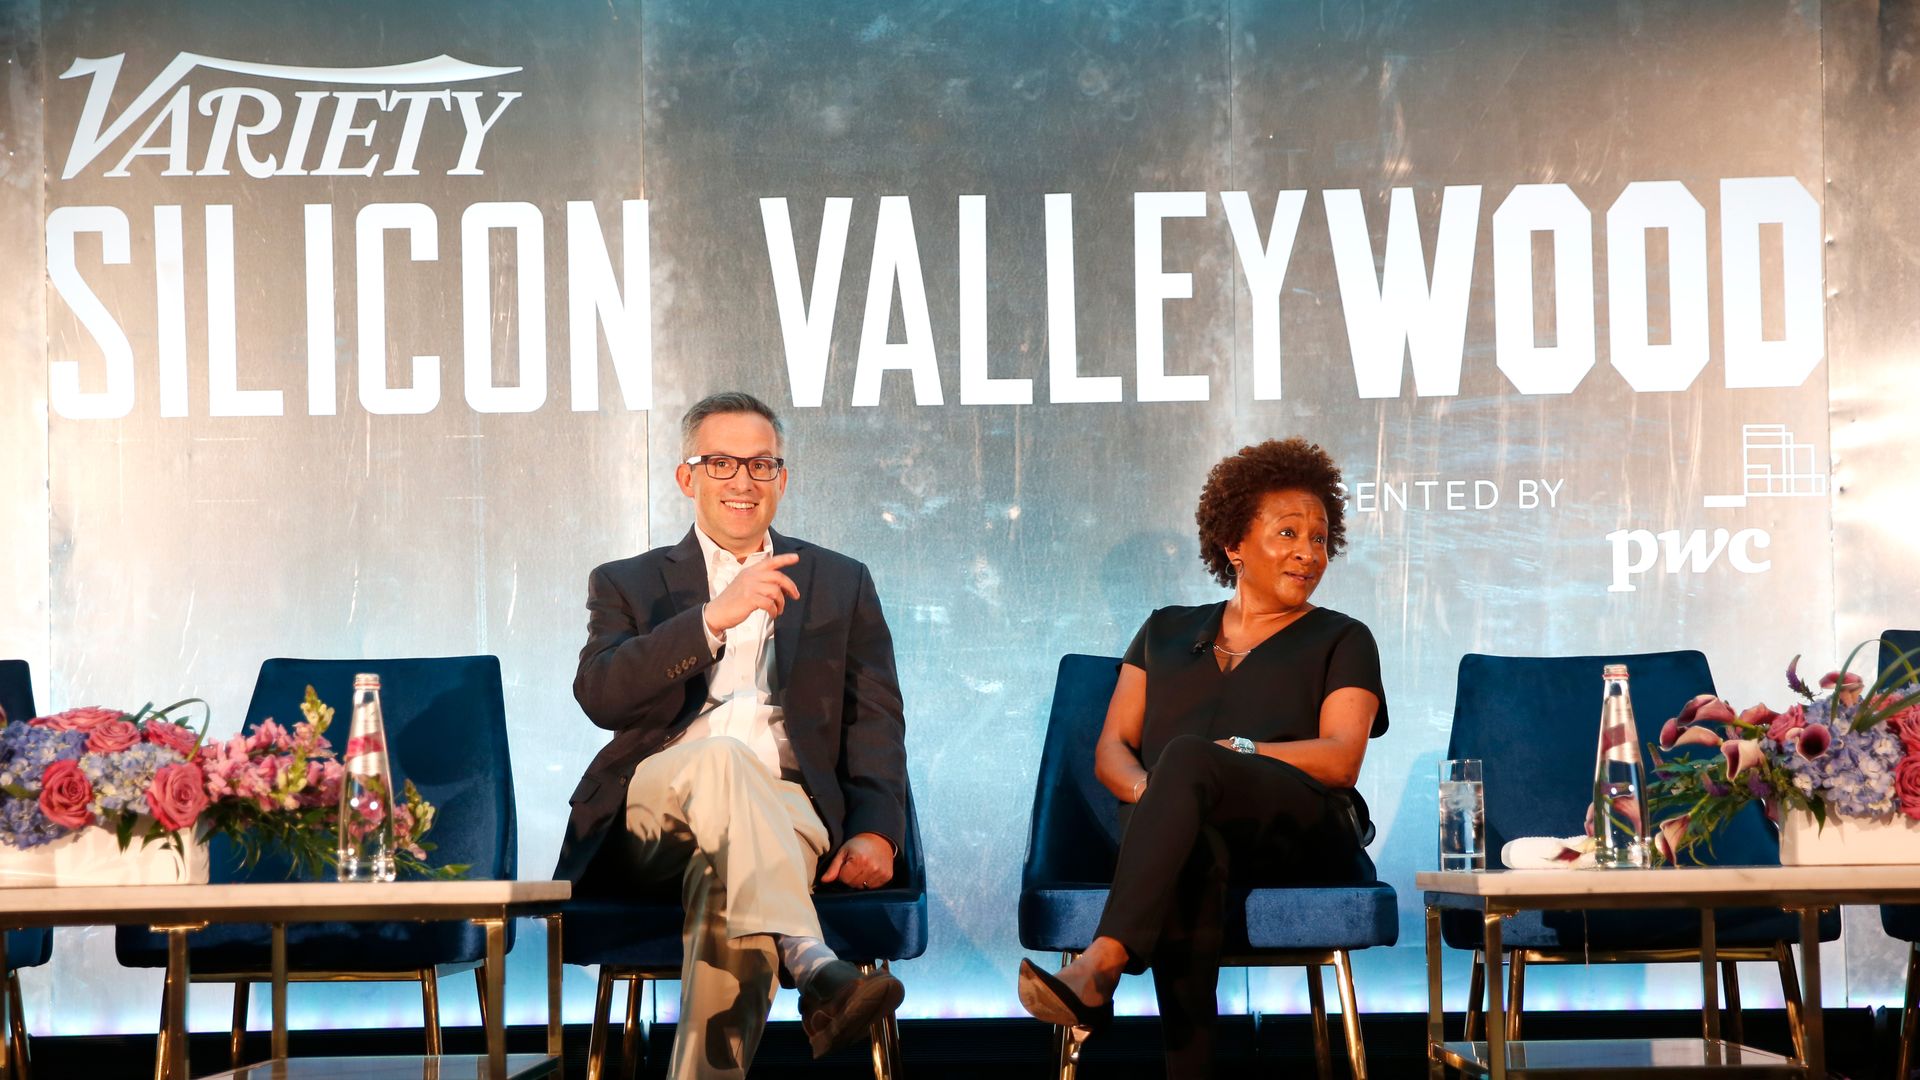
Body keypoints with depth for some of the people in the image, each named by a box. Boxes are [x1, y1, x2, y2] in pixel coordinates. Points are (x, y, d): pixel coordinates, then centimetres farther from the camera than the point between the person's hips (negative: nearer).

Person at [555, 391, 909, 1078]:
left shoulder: (841, 584, 23)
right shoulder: (628, 585, 19)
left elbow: (876, 724, 14)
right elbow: (599, 696, -2)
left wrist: (876, 832, -6)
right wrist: (715, 617, -15)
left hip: (788, 811, 1)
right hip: (655, 808, -1)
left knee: (724, 874, -36)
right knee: (722, 757, -38)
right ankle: (814, 968, -55)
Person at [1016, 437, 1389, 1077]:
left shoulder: (1341, 641, 20)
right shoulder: (1168, 633, 27)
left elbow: (1340, 759, 3)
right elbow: (1110, 751, 18)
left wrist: (1227, 751, -10)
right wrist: (1146, 787, -7)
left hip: (1303, 839, -2)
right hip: (1188, 831, 2)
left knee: (1186, 759, -36)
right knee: (1193, 855, -40)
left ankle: (1101, 966, -53)